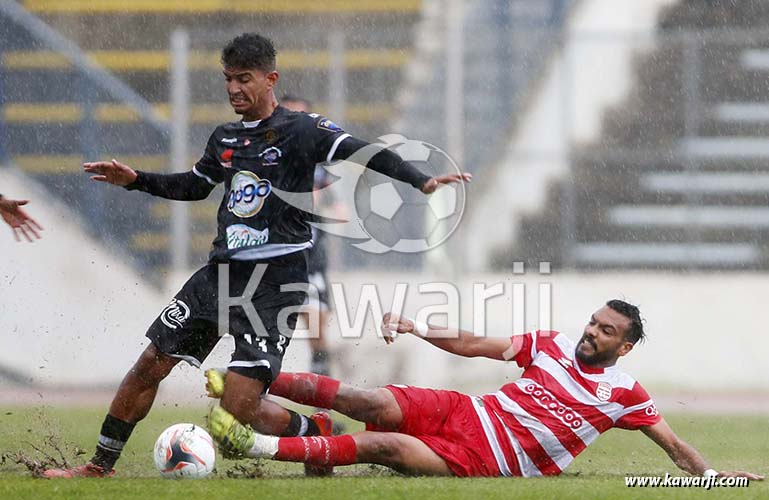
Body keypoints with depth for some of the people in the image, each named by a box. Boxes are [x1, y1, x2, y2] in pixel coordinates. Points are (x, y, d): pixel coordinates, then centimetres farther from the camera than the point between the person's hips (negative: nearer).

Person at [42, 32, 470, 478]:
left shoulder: (301, 130, -8)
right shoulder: (225, 138, 12)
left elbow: (364, 153, -19)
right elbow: (195, 185, 30)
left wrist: (422, 181, -33)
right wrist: (136, 180, 21)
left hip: (276, 282, -7)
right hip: (221, 273, 7)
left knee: (240, 405, -16)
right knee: (149, 366, 7)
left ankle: (316, 432, 11)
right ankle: (100, 466, 20)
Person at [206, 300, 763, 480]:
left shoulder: (624, 393, 2)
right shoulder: (553, 346, 12)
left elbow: (674, 444, 7)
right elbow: (475, 345, 12)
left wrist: (708, 472, -9)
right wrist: (419, 329, 2)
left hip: (484, 460, -4)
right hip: (465, 413, 4)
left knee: (384, 446, -25)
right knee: (367, 403, -17)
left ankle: (259, 446, -29)